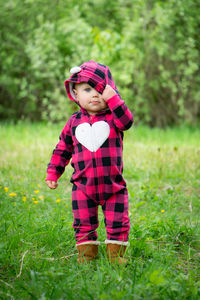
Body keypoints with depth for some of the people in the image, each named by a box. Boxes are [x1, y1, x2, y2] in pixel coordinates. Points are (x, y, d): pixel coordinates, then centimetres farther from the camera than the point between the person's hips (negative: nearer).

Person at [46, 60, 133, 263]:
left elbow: (127, 121, -24)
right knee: (83, 224, 5)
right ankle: (86, 253, 20)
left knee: (118, 222, 2)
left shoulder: (113, 117, 0)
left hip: (113, 184, -2)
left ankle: (115, 253, 17)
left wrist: (113, 99, -27)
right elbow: (62, 149, 14)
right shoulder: (74, 122, 6)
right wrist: (53, 172, 10)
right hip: (83, 185, 2)